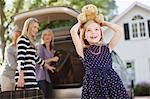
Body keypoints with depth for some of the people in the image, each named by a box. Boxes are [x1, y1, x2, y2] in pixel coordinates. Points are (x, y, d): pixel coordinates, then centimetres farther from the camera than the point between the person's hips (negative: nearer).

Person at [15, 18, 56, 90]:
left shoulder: (30, 42, 23)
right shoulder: (22, 39, -2)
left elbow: (36, 58, 34)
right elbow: (20, 59, -12)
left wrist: (48, 66, 46)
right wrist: (21, 77, -20)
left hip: (30, 76, 9)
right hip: (25, 76, -9)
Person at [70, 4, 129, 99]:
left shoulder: (107, 48, 9)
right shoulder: (83, 51, 4)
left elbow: (119, 29, 1)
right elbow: (73, 31, -8)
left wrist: (103, 22, 14)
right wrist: (80, 23, 13)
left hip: (111, 82, 2)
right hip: (92, 85, -1)